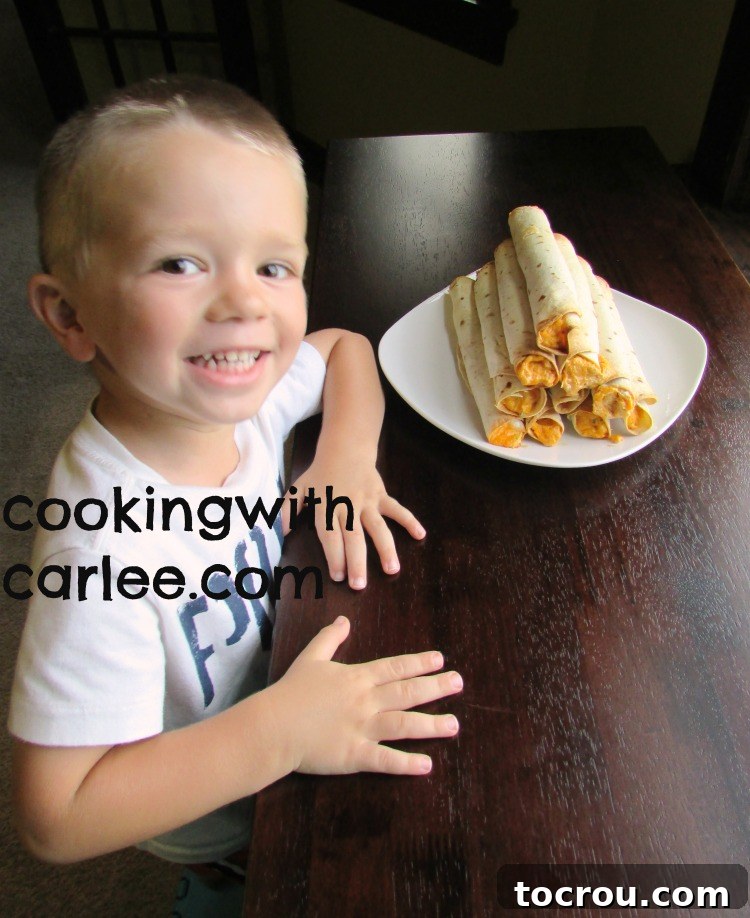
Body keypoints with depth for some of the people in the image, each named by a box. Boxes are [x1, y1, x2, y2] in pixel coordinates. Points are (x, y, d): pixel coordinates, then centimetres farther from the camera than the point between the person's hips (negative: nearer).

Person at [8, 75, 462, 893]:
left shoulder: (243, 393, -23)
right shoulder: (107, 537, -40)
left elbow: (347, 347, -2)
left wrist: (346, 458, -20)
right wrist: (284, 730, -38)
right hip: (217, 826, -4)